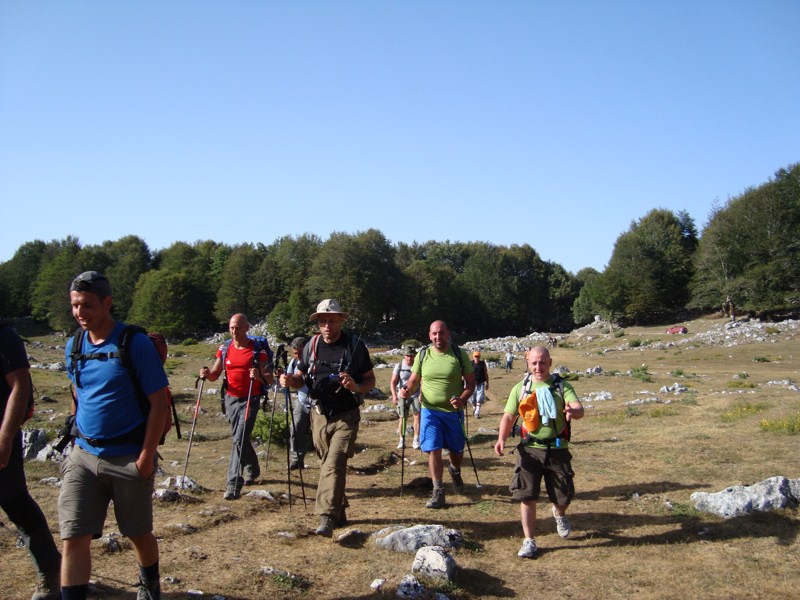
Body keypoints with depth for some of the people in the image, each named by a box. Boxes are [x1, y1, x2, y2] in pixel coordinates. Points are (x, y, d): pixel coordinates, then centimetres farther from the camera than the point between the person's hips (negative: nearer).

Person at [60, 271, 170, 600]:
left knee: (139, 534, 13)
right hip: (83, 456, 4)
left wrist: (146, 456, -15)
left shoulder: (136, 344, -12)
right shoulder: (73, 346, 5)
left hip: (129, 458, -4)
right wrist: (77, 440, 12)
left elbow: (159, 402, -12)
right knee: (74, 539, -3)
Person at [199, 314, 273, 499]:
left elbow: (269, 379, -9)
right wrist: (207, 374, -12)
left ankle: (233, 485, -13)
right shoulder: (224, 348, 5)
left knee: (239, 440, -14)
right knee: (239, 439, 18)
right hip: (231, 399, 5)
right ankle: (252, 470, 41)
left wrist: (259, 376, -30)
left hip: (250, 400, -5)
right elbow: (215, 374, 10)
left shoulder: (258, 350, -9)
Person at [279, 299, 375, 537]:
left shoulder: (355, 345, -7)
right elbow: (301, 378, 11)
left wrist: (357, 387, -23)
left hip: (345, 416, -5)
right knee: (327, 465, 13)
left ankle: (327, 518, -20)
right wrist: (290, 380, -13)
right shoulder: (311, 346, 4)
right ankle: (339, 512, 28)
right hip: (319, 415, 5)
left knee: (334, 464, -17)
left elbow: (370, 380, -1)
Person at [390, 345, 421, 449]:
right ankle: (402, 440, 15)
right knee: (403, 418, 4)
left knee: (417, 416, -12)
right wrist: (394, 395, -15)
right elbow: (393, 382, -3)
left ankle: (416, 440, -7)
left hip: (415, 395, 0)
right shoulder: (399, 366, -2)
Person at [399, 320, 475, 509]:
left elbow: (470, 382, -1)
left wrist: (462, 399, -19)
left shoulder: (459, 355, -5)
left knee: (457, 451, 14)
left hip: (453, 412, 0)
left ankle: (455, 470, 48)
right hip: (430, 411, 0)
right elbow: (414, 380, 8)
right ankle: (438, 492, 4)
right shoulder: (422, 355, -1)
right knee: (434, 450, -5)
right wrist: (407, 390, -14)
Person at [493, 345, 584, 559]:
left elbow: (578, 408, -15)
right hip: (529, 449, 0)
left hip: (557, 449, 0)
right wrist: (501, 439, -16)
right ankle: (529, 541, 10)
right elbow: (509, 416, 1)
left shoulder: (562, 386, 0)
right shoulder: (520, 388, 3)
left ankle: (559, 514, 46)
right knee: (527, 496, -3)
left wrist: (573, 411, -40)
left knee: (564, 494, 10)